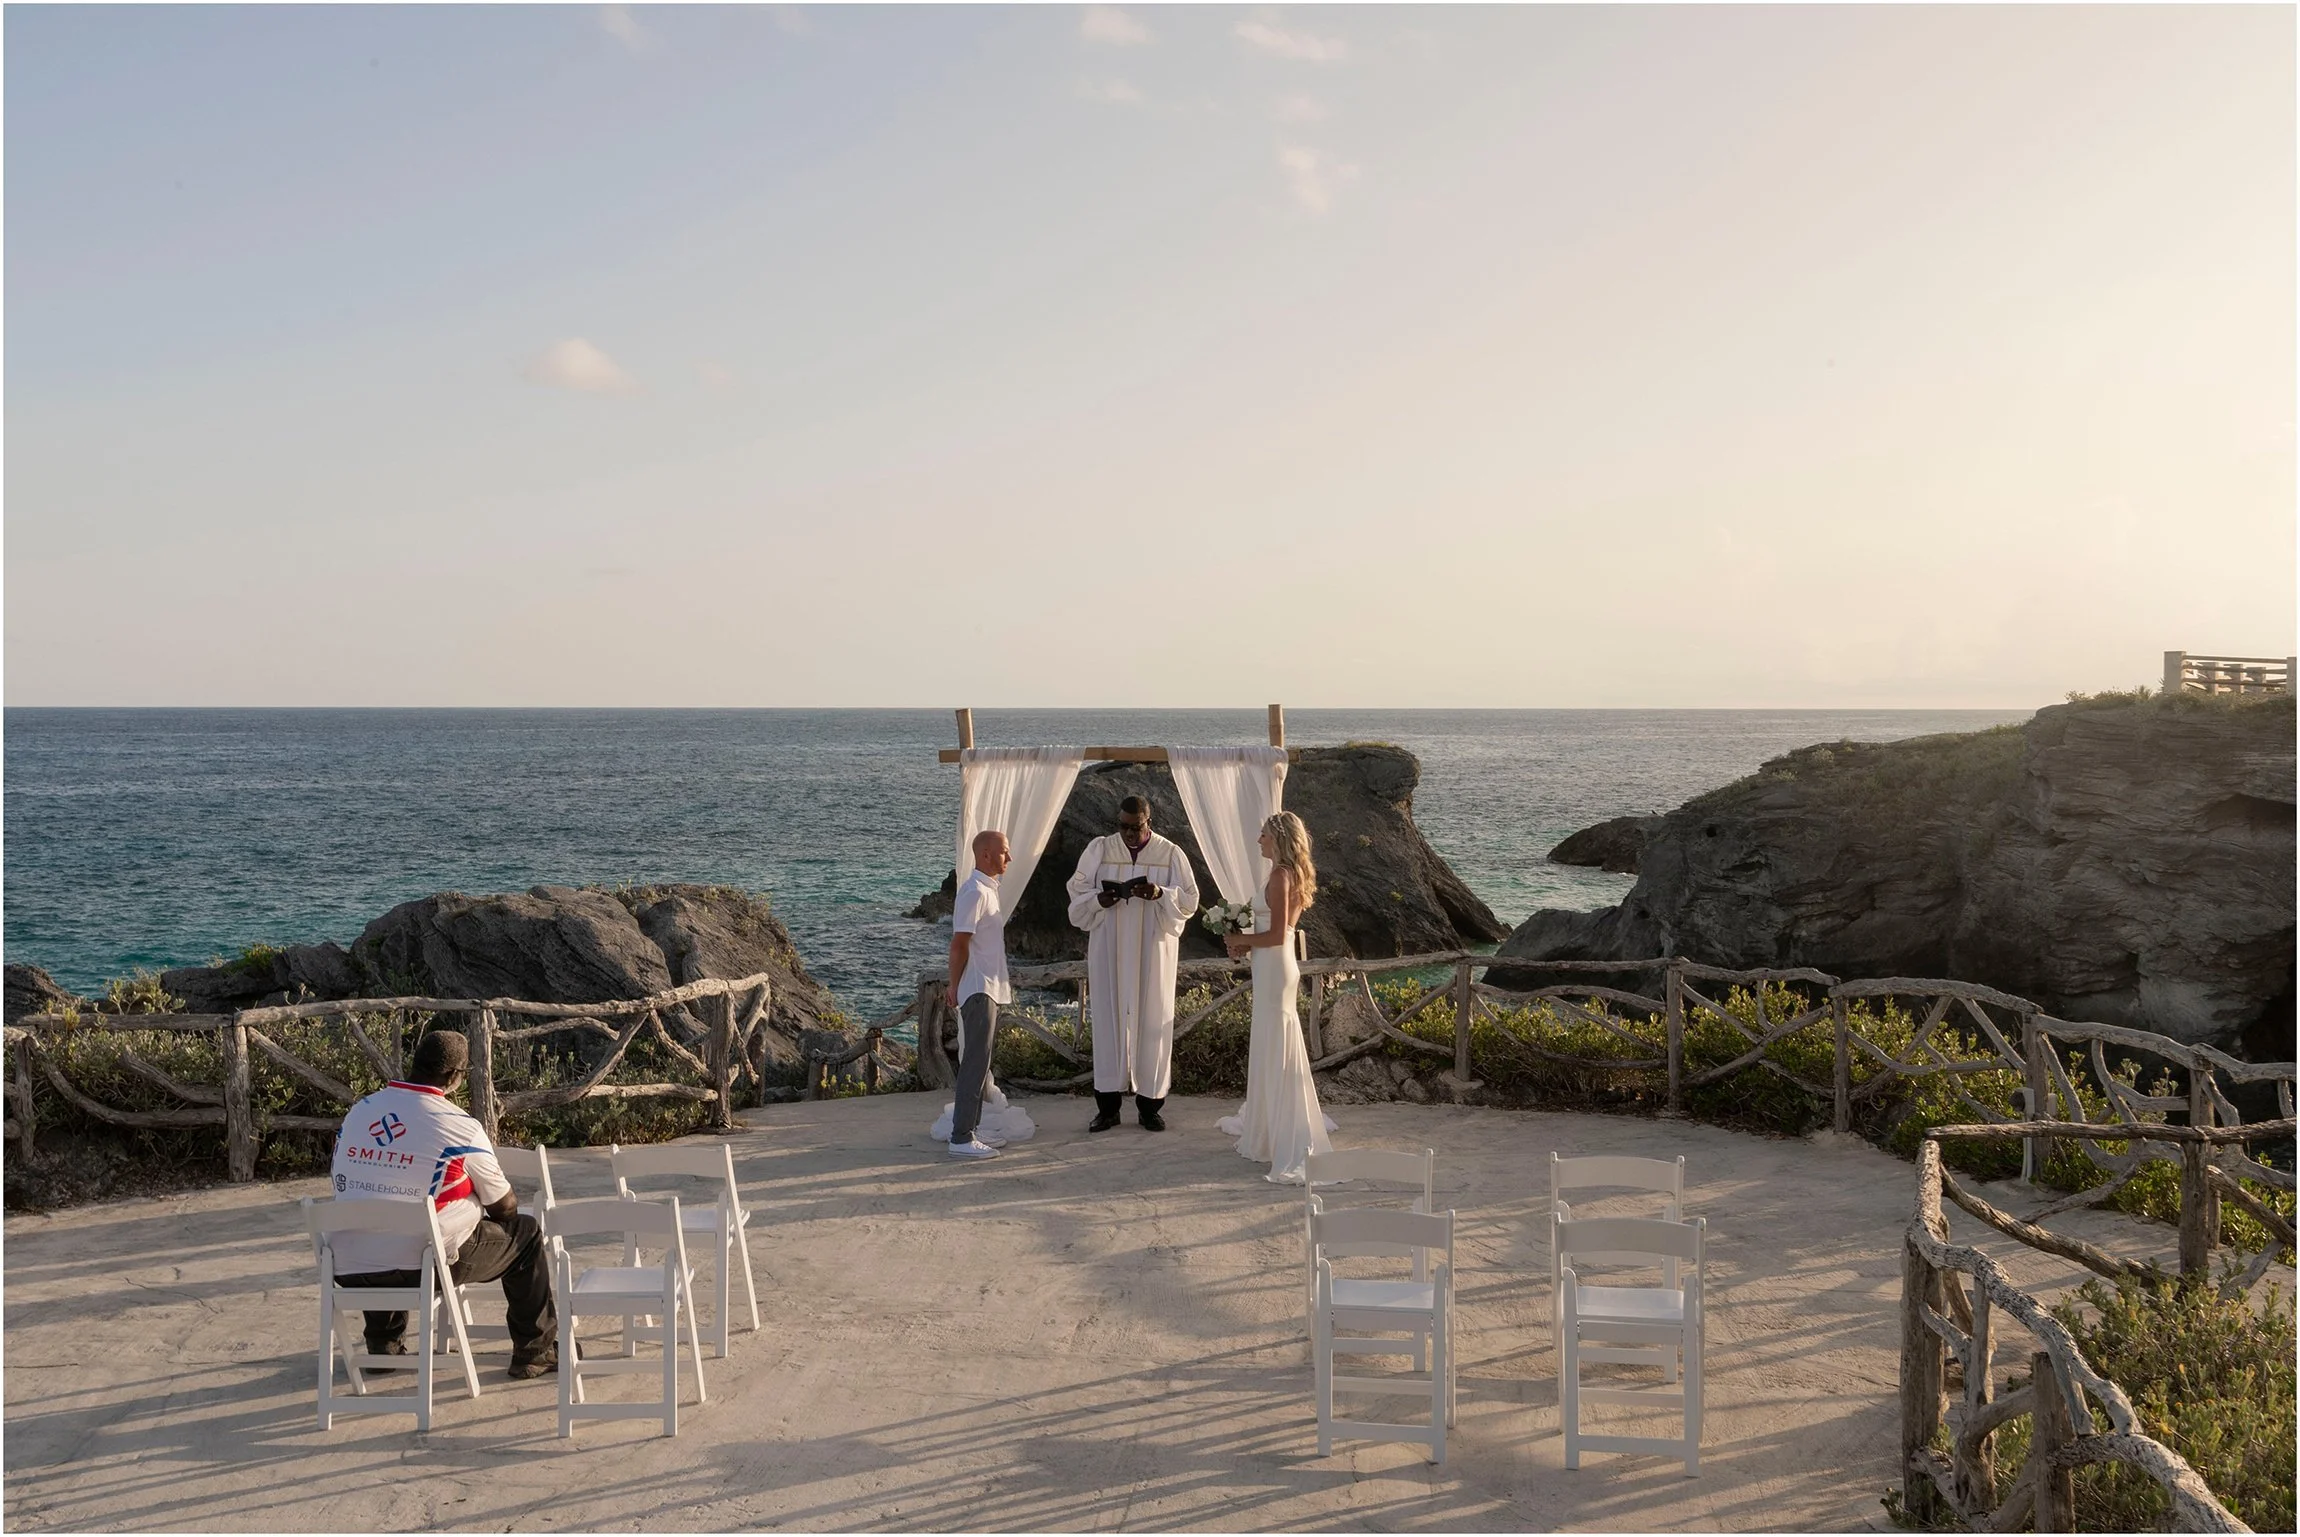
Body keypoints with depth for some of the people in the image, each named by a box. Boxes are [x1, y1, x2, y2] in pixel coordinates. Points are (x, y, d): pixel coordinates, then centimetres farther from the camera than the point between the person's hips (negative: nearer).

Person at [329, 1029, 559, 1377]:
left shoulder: (357, 1112, 4)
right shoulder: (460, 1127, -9)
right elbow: (505, 1207, 2)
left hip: (351, 1273, 6)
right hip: (426, 1266, -5)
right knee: (525, 1233, 15)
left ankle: (384, 1346, 40)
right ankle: (536, 1351, 21)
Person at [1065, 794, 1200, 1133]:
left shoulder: (1171, 854, 1)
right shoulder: (1099, 849, 4)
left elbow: (1189, 900, -1)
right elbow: (1077, 891, 6)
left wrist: (1159, 894, -19)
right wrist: (1100, 900, -15)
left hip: (1153, 952, -1)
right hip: (1108, 952, 1)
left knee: (1152, 1022, 1)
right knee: (1109, 1018, 1)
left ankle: (1149, 1105, 10)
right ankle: (1108, 1105, 8)